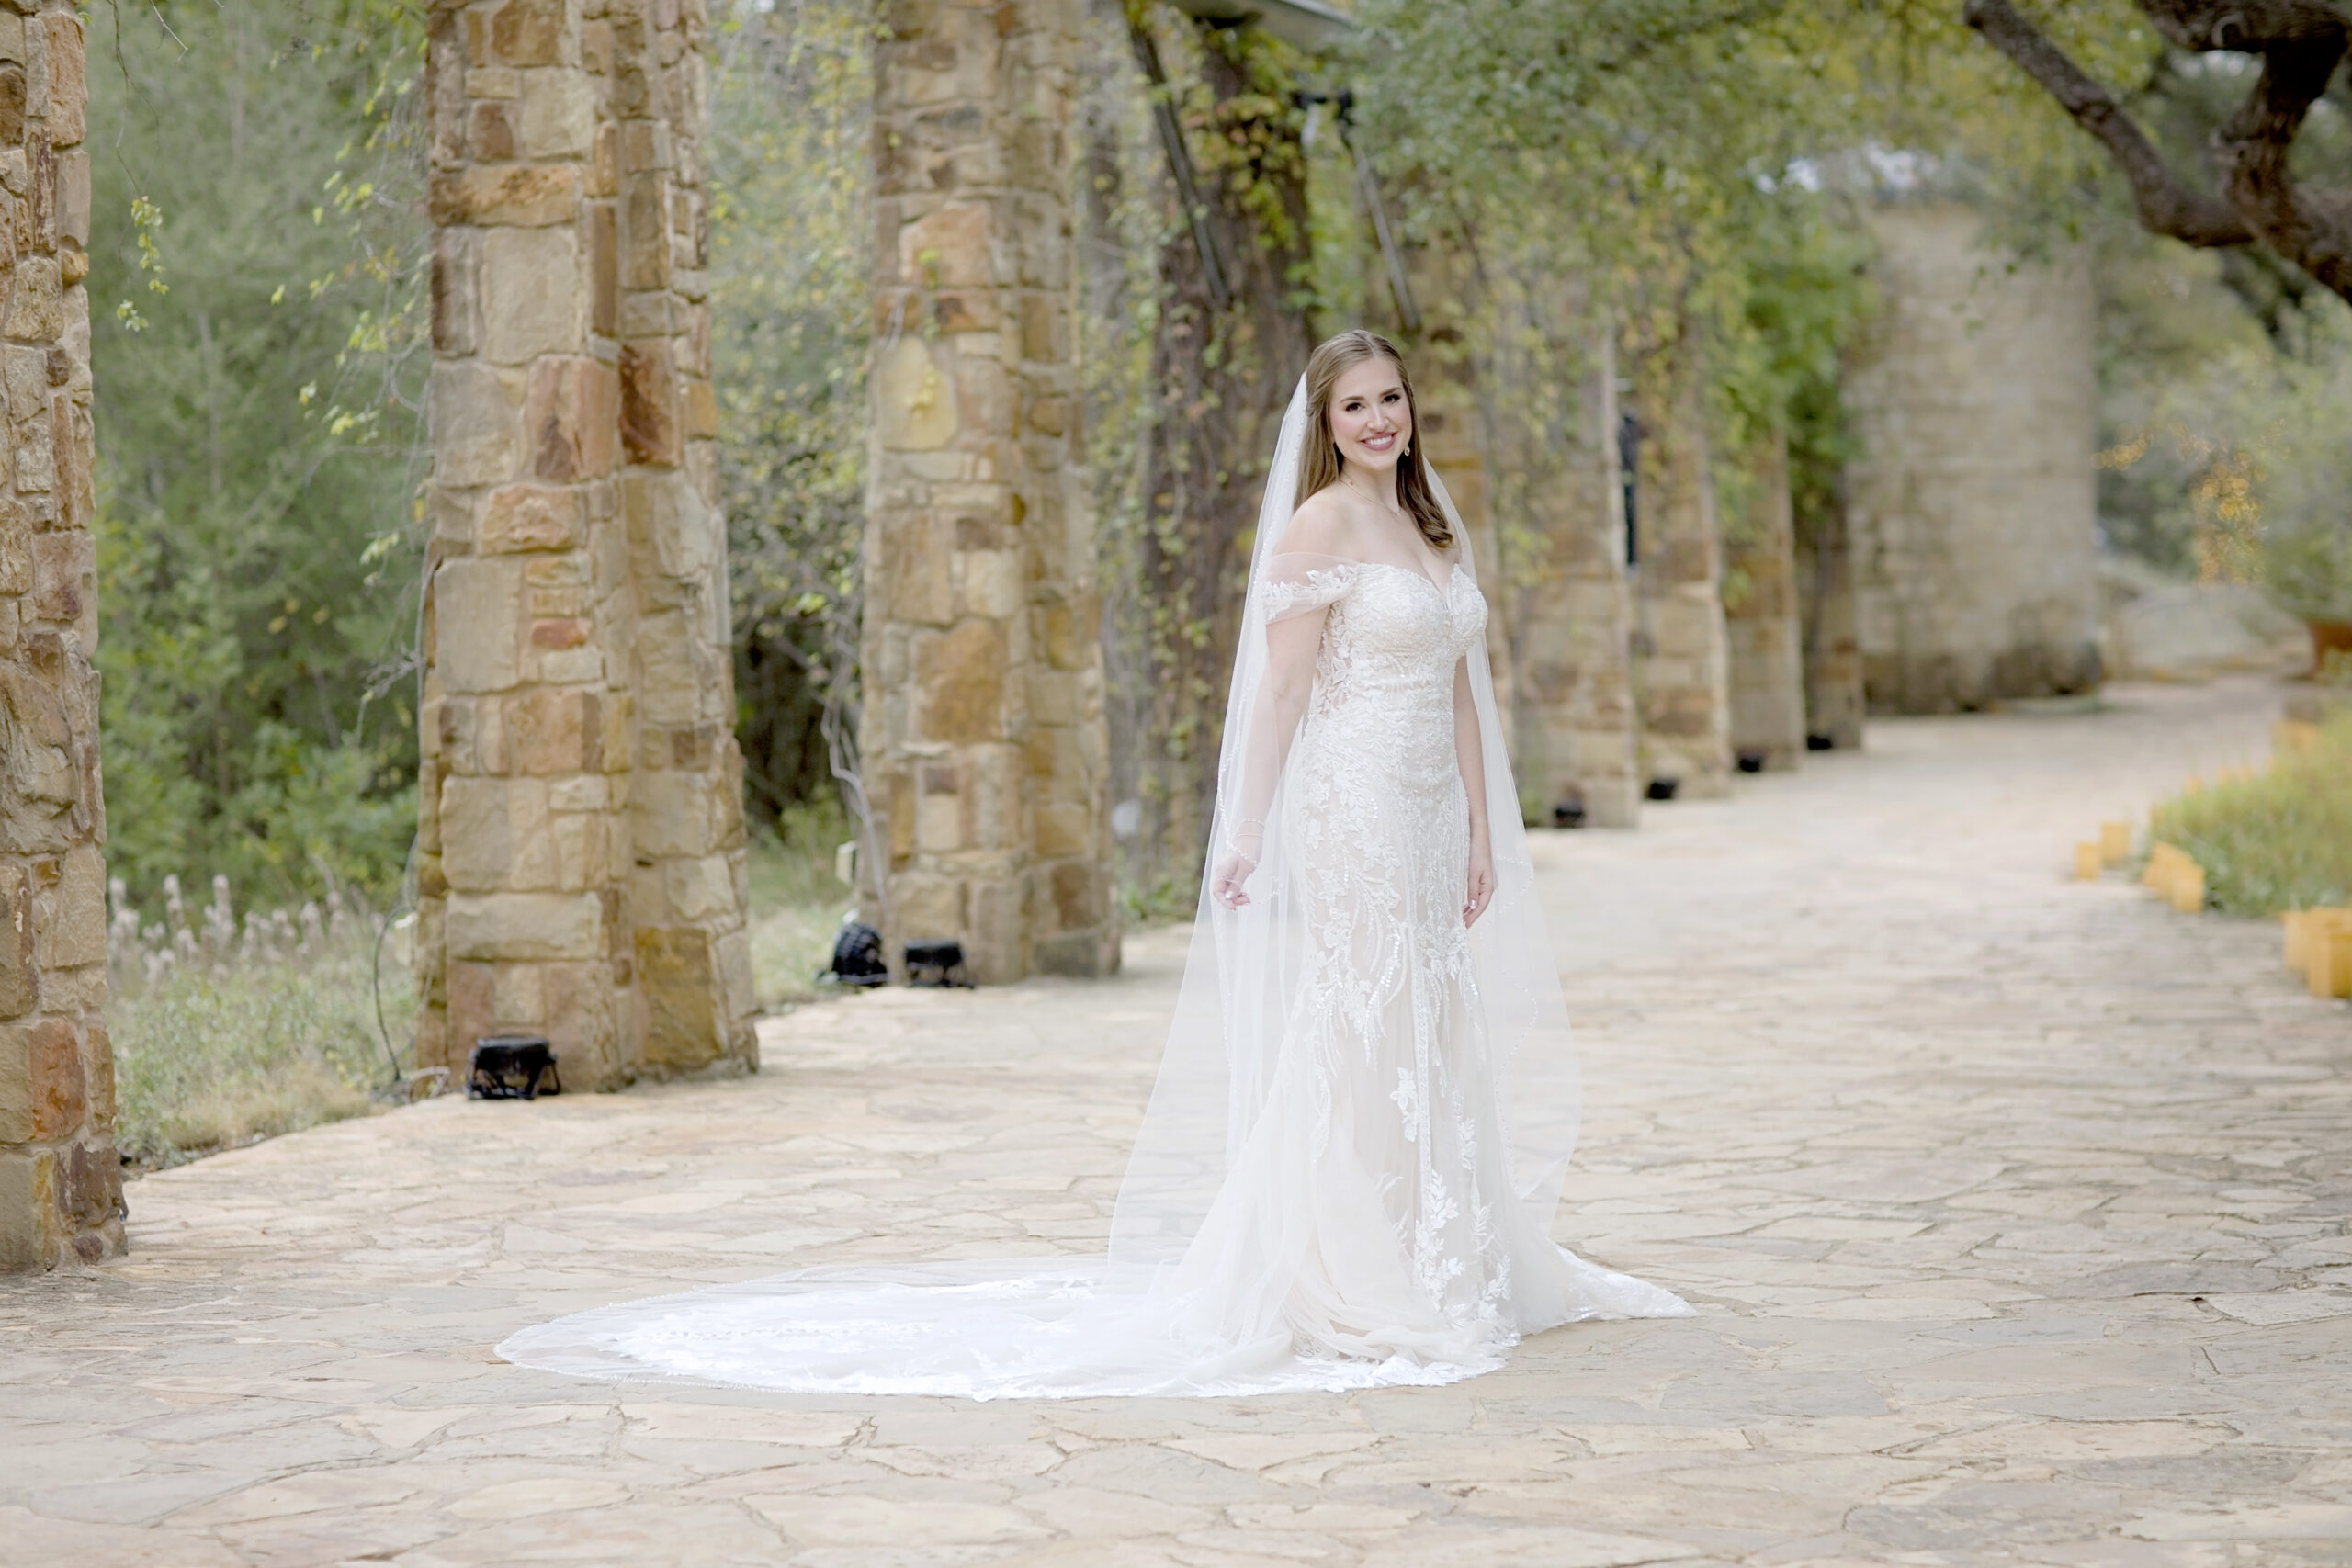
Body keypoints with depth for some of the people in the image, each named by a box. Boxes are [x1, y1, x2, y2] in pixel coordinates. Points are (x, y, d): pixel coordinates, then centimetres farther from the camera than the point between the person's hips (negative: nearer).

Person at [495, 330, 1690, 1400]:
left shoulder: (1437, 528, 16)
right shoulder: (1320, 524, -7)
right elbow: (1282, 685, -11)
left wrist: (1482, 829, 13)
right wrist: (1249, 830, -16)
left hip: (1431, 818, 8)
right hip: (1354, 812, -8)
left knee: (1437, 1042, 10)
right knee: (1359, 1044, -7)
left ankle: (1452, 1272, 17)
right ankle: (1353, 1297, -3)